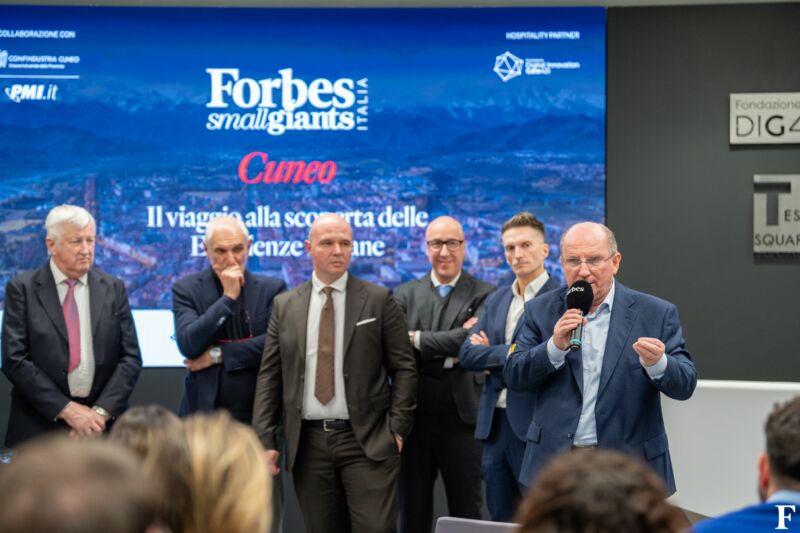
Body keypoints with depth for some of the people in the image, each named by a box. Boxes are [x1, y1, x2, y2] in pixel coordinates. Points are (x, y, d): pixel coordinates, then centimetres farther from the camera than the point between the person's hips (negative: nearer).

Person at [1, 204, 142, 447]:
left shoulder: (114, 289, 6)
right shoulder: (22, 289, -1)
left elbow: (130, 357, 2)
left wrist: (101, 412, -11)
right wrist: (66, 409, -15)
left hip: (102, 426, 2)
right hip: (40, 426, -2)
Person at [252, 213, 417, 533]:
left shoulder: (378, 300, 3)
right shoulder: (285, 306, 9)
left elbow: (404, 368, 3)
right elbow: (269, 377, 8)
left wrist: (397, 428, -5)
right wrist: (265, 440, 1)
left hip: (367, 442, -2)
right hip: (308, 443, 2)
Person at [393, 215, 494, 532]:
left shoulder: (483, 295, 0)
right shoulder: (405, 295, 7)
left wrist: (418, 339, -9)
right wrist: (449, 351, -15)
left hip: (462, 419, -2)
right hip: (415, 418, 2)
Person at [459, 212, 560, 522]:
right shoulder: (496, 300, 15)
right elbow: (467, 354, 6)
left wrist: (493, 354, -6)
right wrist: (511, 353, -9)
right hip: (495, 424, 7)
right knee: (500, 520, 13)